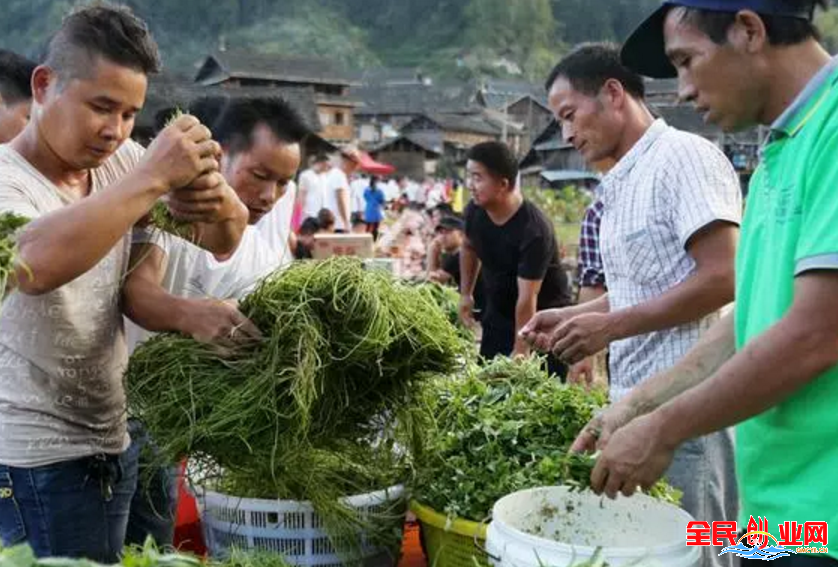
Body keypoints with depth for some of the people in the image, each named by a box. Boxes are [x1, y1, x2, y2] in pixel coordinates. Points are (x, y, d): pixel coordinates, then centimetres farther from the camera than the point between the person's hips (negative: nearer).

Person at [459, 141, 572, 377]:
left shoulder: (534, 230, -30)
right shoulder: (474, 210, -9)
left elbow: (527, 298, -30)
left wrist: (520, 350, -28)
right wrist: (465, 293, 13)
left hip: (545, 318, -6)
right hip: (498, 314, 7)